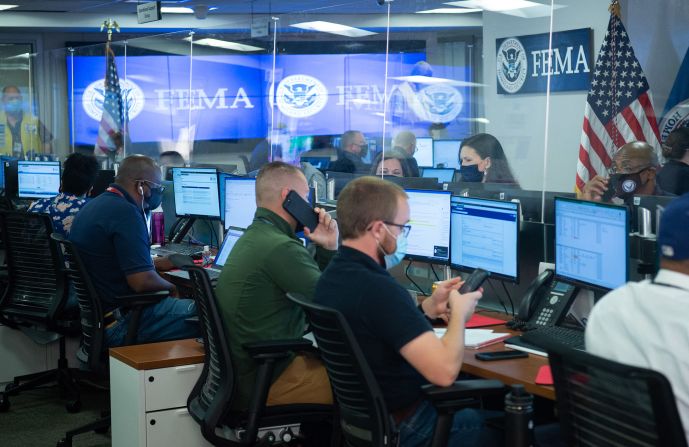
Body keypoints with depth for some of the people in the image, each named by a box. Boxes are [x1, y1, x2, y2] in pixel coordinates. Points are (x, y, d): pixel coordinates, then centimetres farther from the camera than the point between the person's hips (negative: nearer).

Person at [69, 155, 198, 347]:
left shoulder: (96, 205, 12)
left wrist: (156, 263, 24)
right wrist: (170, 287, -5)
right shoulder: (125, 212, -19)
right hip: (119, 322, -11)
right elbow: (142, 281, -24)